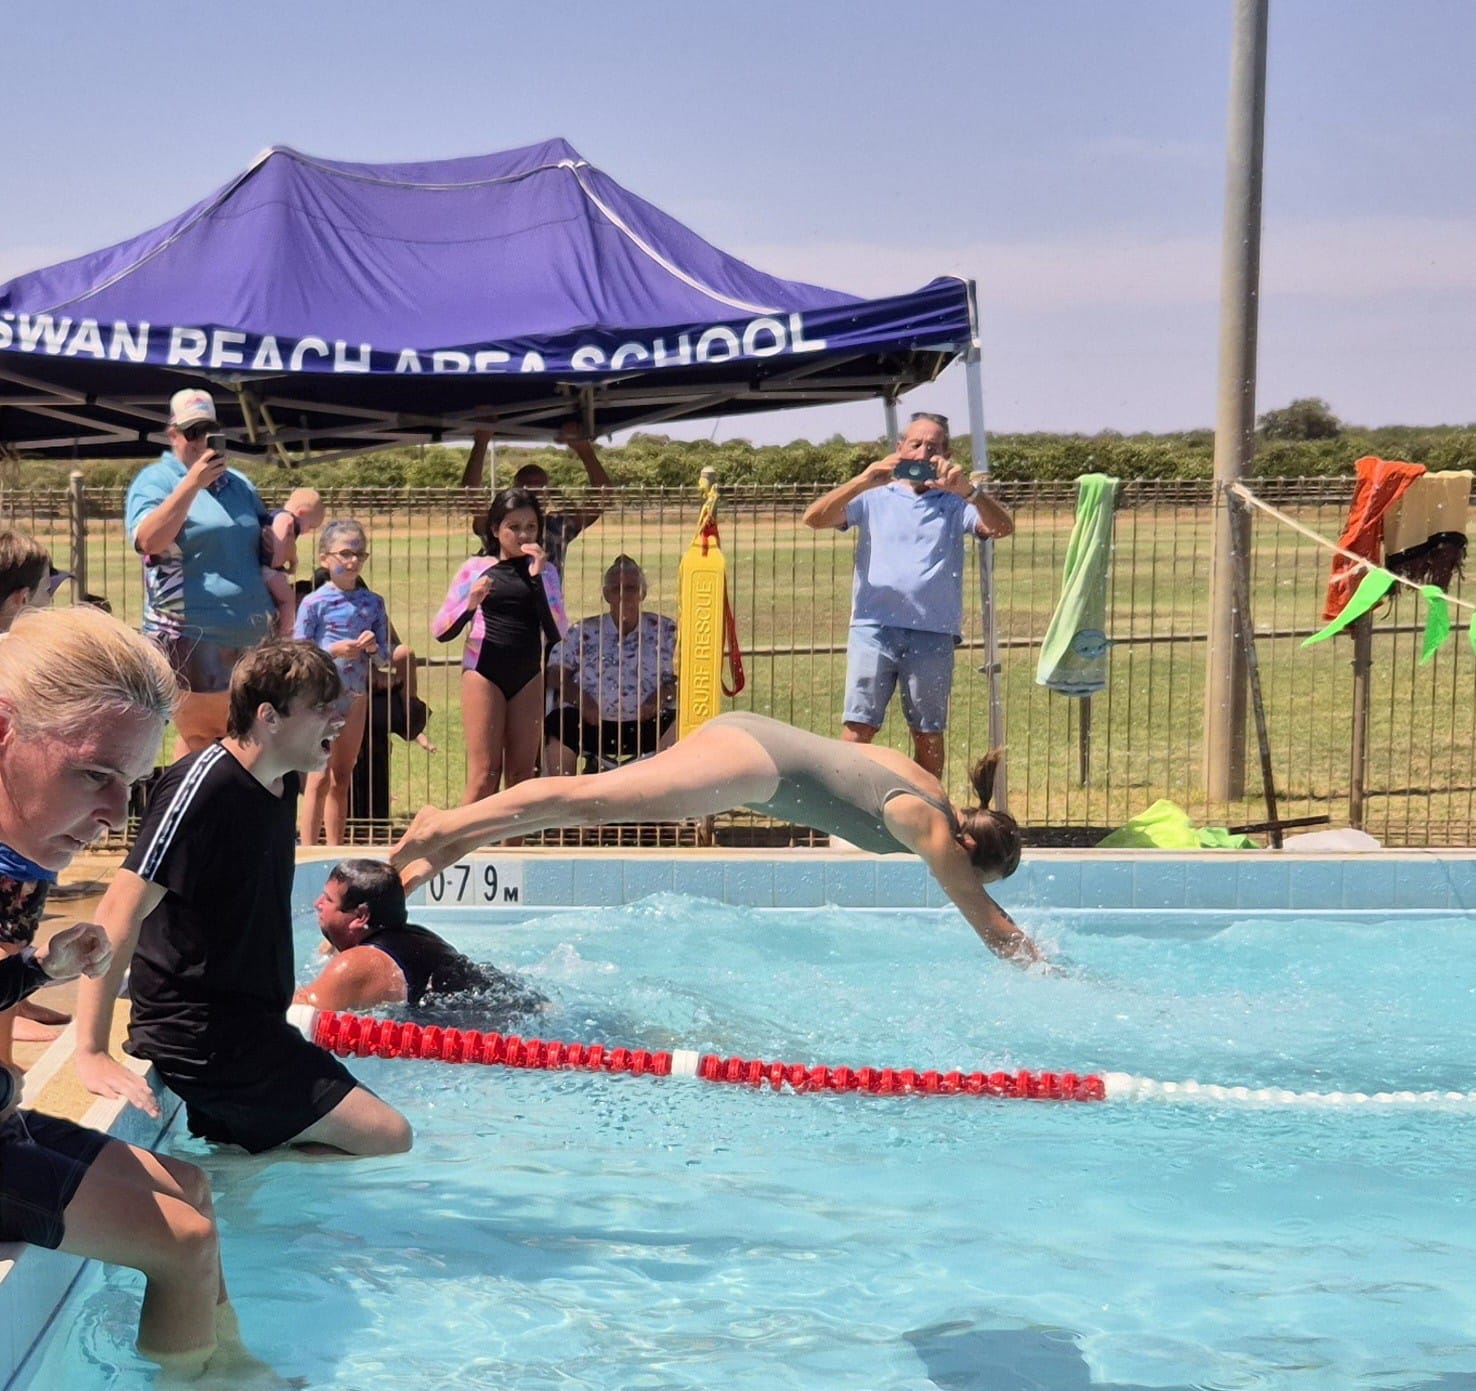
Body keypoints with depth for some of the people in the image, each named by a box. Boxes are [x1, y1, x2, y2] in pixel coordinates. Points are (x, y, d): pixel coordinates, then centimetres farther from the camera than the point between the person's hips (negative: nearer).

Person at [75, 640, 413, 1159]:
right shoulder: (204, 784, -19)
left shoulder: (280, 786, 9)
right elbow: (121, 909, -25)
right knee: (388, 1139, -9)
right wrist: (91, 1055, -29)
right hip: (200, 1038, -9)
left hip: (250, 1029, 9)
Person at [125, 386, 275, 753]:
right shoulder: (155, 481, -1)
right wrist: (193, 482, -22)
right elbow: (149, 540, -20)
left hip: (251, 636, 7)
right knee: (201, 745, -6)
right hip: (191, 637, -7)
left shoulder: (239, 484, 18)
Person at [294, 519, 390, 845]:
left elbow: (385, 656, 11)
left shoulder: (373, 602, 6)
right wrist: (333, 651, -19)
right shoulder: (314, 603, -6)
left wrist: (373, 647, -10)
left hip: (356, 696, 5)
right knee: (320, 777, -5)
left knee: (342, 778, 12)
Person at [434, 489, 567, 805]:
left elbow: (558, 632, -4)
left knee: (522, 775, 6)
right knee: (484, 775, -7)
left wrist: (538, 576, -9)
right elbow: (440, 631, 0)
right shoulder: (476, 568, 1)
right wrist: (469, 605, -19)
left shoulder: (544, 571, 8)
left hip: (528, 675, 3)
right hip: (484, 671, -3)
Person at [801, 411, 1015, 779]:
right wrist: (862, 483, -17)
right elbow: (814, 519, -2)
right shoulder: (875, 497, 11)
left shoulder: (955, 504, 12)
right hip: (873, 628, -1)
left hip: (933, 634, 1)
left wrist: (967, 491, -23)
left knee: (929, 734, 9)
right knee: (858, 729, -5)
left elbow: (1003, 527, -5)